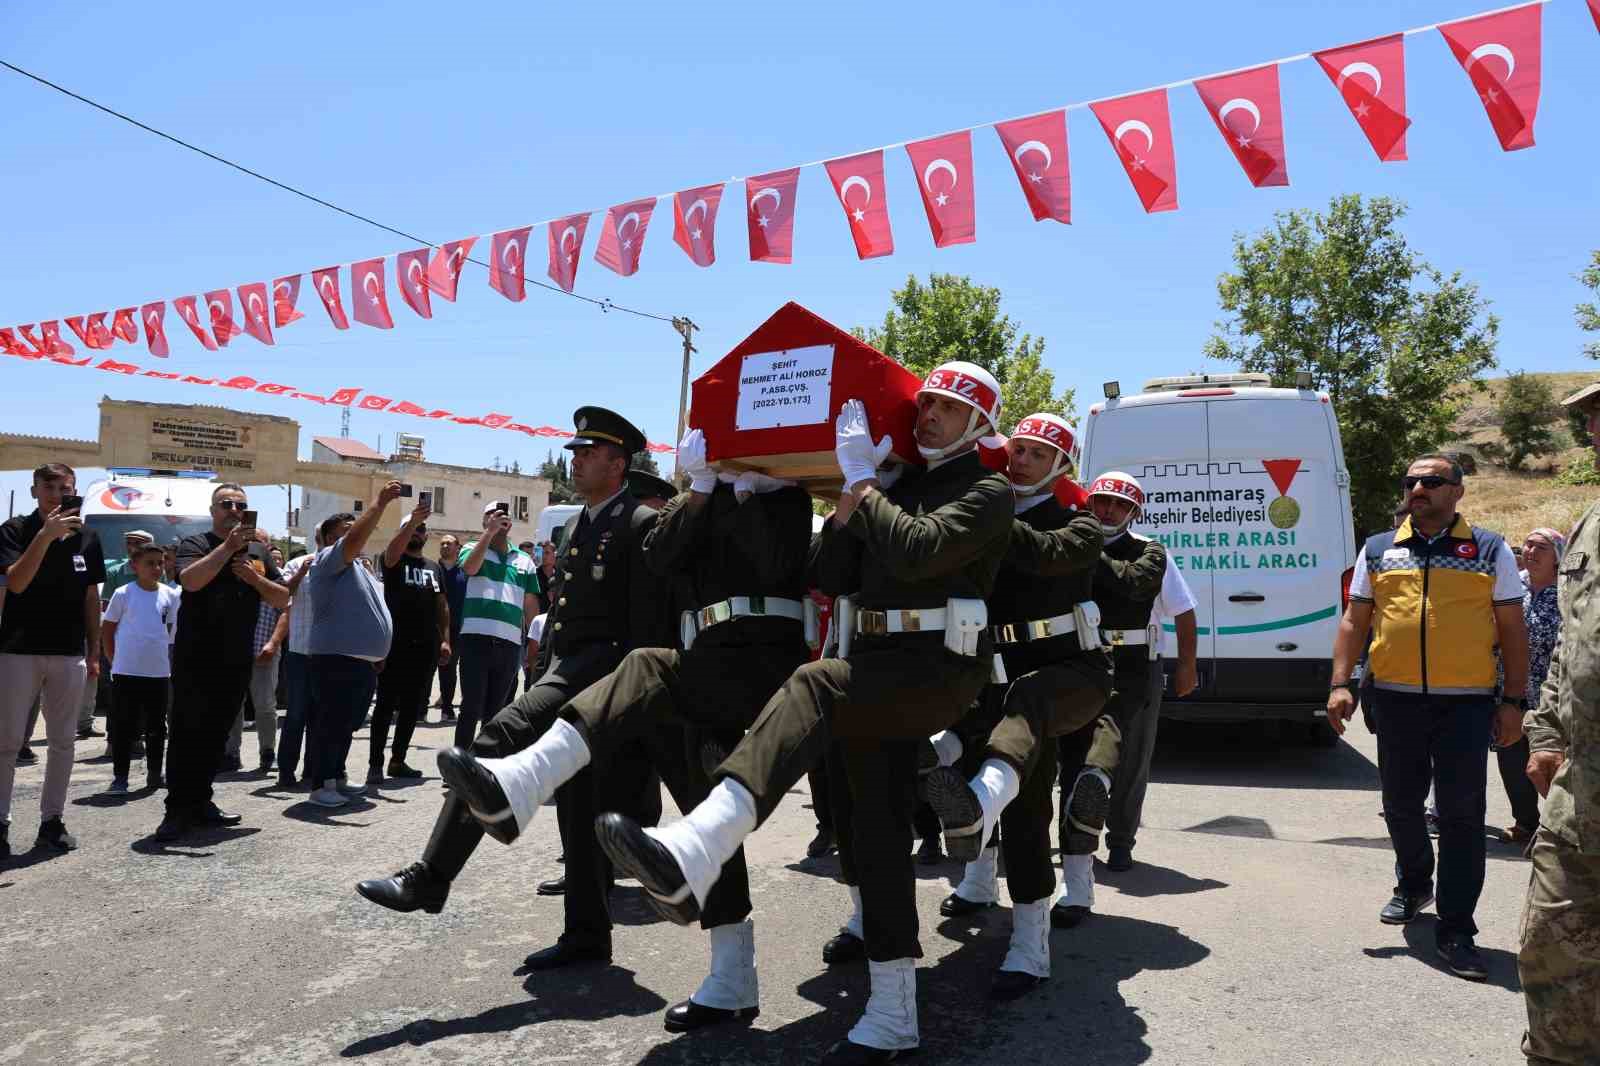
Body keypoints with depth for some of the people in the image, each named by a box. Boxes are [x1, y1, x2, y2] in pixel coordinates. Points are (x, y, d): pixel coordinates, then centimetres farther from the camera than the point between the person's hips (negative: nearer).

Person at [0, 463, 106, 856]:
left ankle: (51, 820, 16)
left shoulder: (86, 537, 6)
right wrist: (46, 534, -27)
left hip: (69, 654, 3)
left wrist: (94, 652, 9)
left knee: (62, 741, 7)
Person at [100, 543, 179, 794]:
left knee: (156, 726, 11)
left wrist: (163, 655, 10)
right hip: (126, 672, -3)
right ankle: (120, 777, 11)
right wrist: (115, 661, 0)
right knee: (123, 726, 2)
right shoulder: (123, 594, -4)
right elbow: (106, 631, 2)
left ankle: (154, 774, 22)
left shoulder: (171, 595, 3)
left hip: (159, 671, 3)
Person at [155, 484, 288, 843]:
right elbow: (190, 580, -22)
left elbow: (283, 601, 10)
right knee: (186, 733, -4)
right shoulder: (196, 544, 0)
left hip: (236, 661, 5)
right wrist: (229, 545, -25)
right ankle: (177, 810, 0)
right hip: (195, 658, -5)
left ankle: (200, 801, 21)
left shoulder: (259, 551, 14)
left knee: (216, 733, 11)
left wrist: (256, 579, -7)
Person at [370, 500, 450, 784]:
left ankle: (398, 761, 17)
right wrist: (411, 521, -36)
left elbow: (443, 605, 17)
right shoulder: (394, 561, 4)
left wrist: (445, 639, 8)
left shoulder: (435, 567, 18)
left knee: (412, 706, 8)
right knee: (386, 704, -4)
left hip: (426, 646, 5)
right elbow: (393, 548, -21)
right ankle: (375, 763, 0)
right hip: (396, 643, -5)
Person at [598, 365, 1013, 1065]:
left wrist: (864, 479, -10)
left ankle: (691, 857, -51)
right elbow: (829, 578, 11)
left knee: (815, 686, -33)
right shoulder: (897, 487, 22)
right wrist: (854, 489, 2)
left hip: (941, 668, -7)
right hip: (876, 667, 8)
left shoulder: (987, 493, 1)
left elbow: (916, 552, -19)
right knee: (877, 820, 2)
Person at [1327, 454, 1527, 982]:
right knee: (1401, 805, 15)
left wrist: (1514, 701, -1)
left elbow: (1512, 631, 5)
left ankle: (1455, 931, 6)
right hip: (1396, 699, 3)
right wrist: (1340, 684, 0)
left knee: (1462, 816, -2)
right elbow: (1354, 622, 10)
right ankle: (1413, 886, 39)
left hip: (1466, 702, -2)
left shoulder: (1490, 550, 4)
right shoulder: (1378, 551, 9)